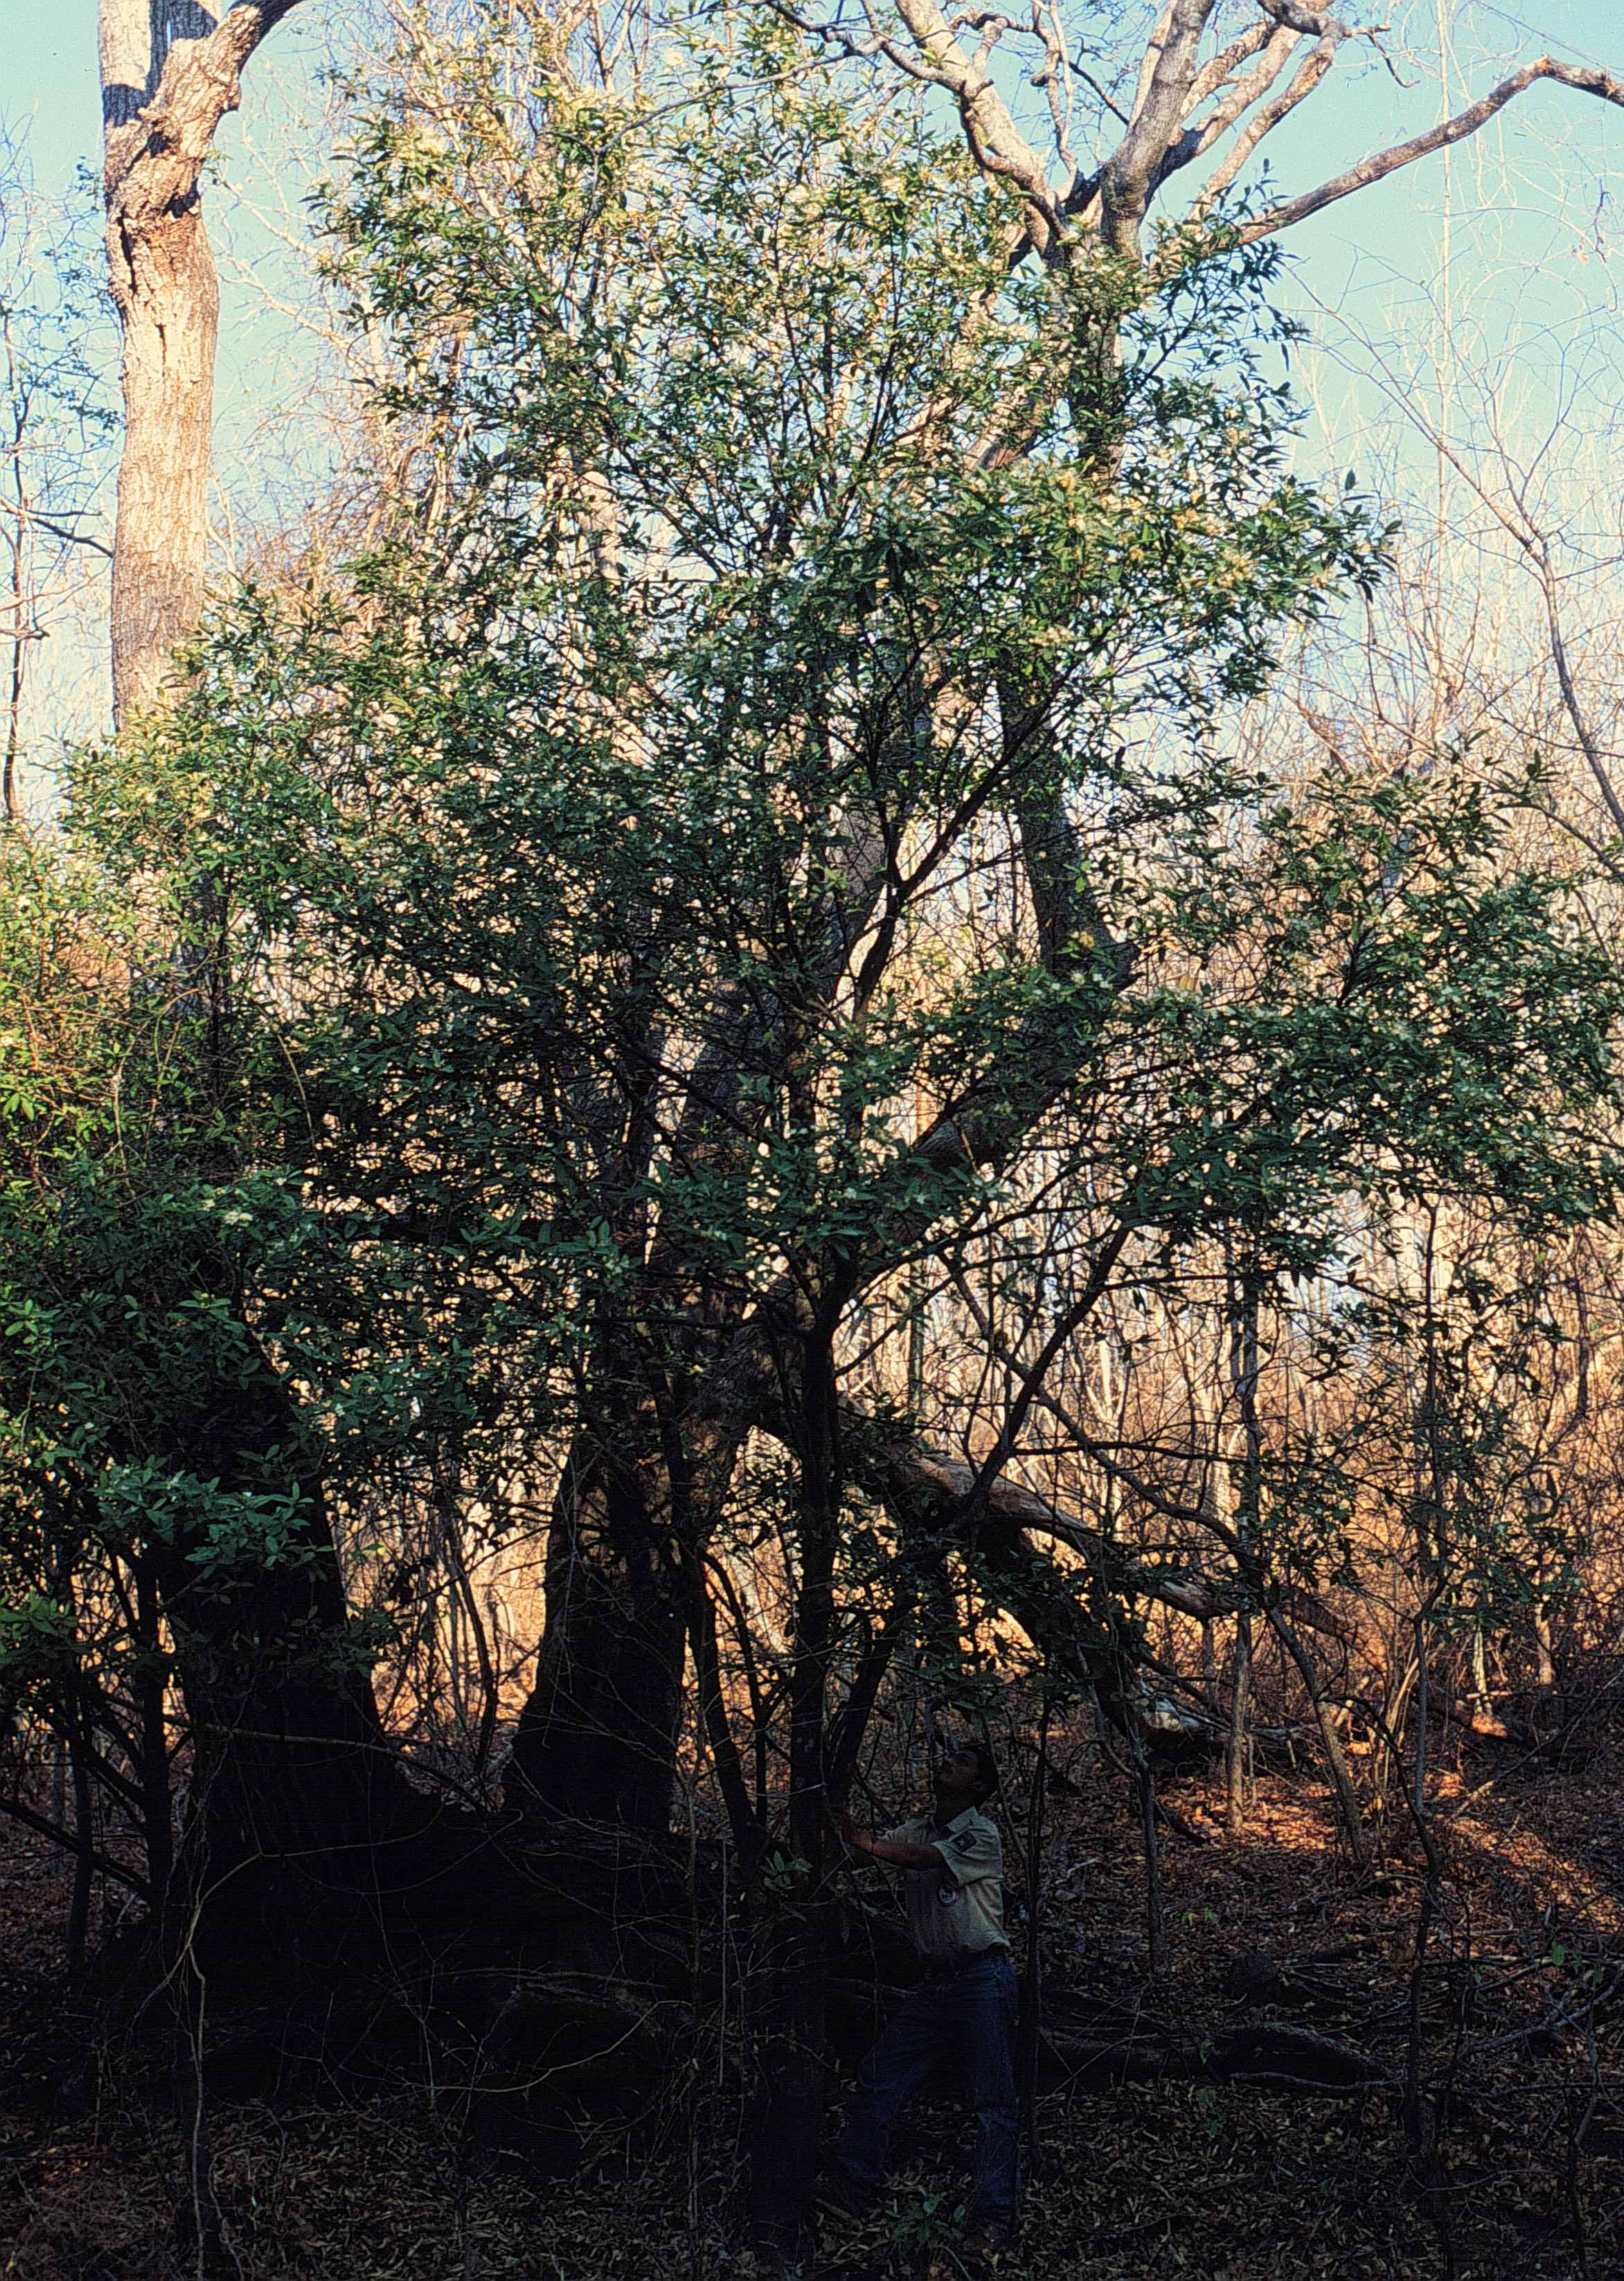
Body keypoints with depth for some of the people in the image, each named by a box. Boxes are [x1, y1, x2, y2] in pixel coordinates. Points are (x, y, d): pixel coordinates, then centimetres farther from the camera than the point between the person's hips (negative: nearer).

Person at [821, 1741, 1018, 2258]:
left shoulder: (981, 1834, -6)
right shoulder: (918, 1829, 15)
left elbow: (919, 1859, -20)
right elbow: (872, 1846, -2)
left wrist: (860, 1840, -29)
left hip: (982, 1978, -7)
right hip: (936, 1981, 7)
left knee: (992, 2102, -6)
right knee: (879, 2076, 3)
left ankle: (994, 2223, -6)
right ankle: (849, 2191, 10)